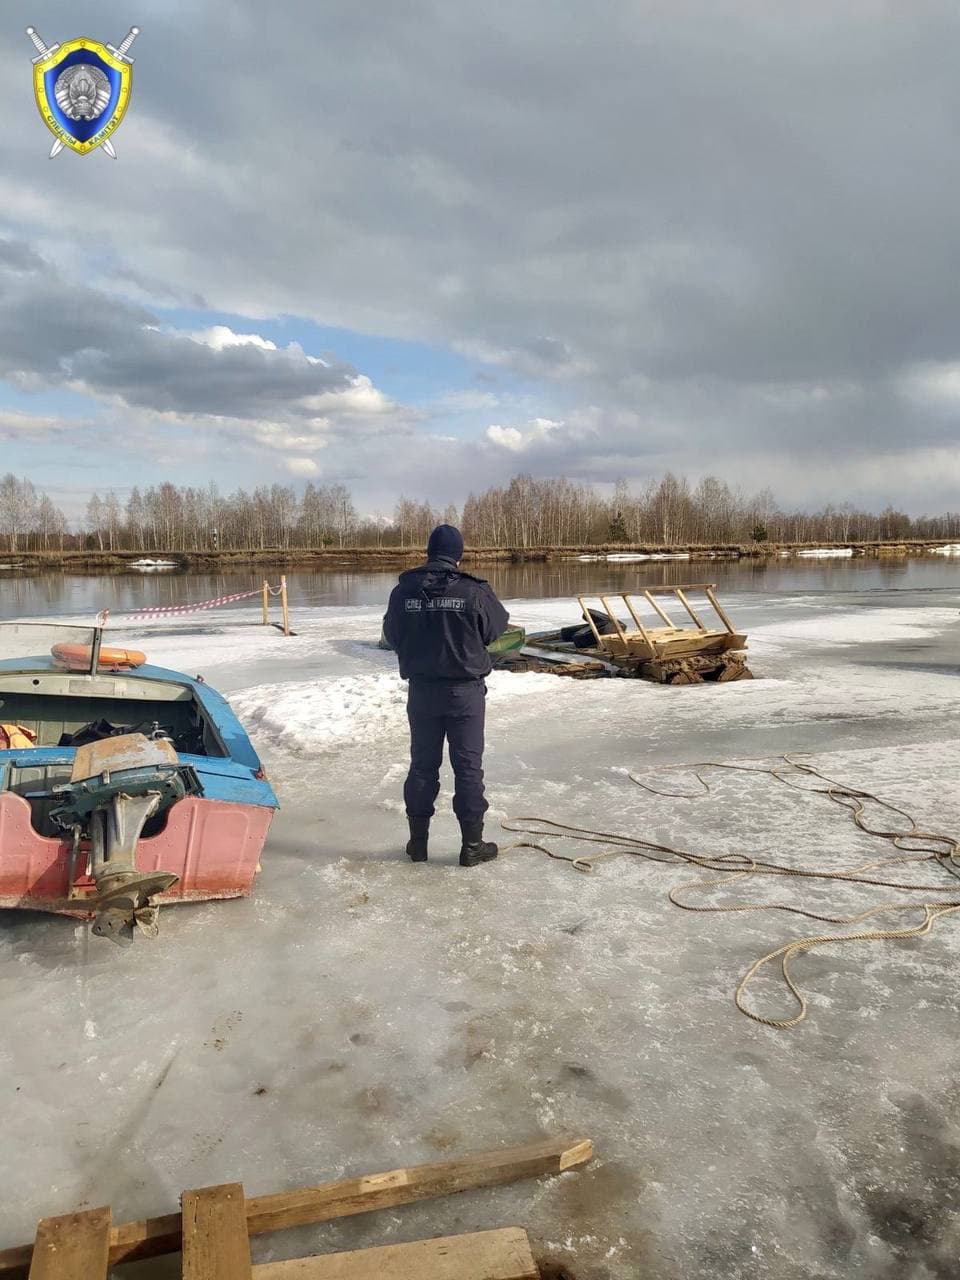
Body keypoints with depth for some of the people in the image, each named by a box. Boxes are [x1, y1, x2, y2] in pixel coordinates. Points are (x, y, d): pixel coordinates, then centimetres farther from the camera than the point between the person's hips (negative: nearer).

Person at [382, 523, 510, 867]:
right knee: (468, 765, 6)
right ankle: (472, 844, 12)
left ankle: (418, 841, 22)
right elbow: (496, 628, 0)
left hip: (421, 691, 3)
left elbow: (391, 635, 6)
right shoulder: (474, 591, -14)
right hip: (465, 691, -3)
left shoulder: (403, 590, -5)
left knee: (422, 764, 14)